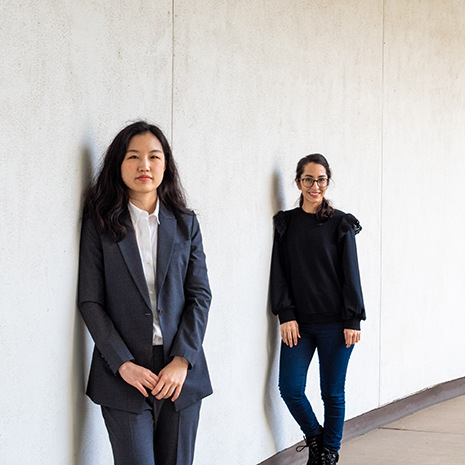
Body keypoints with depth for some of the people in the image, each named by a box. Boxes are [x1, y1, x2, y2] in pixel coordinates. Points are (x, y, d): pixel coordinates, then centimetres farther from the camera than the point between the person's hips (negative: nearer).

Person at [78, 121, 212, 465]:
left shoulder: (185, 224, 9)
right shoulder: (100, 224, 2)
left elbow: (200, 295, 4)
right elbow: (90, 302, -2)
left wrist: (182, 360, -8)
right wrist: (122, 364, -12)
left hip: (181, 371, 3)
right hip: (124, 373, -2)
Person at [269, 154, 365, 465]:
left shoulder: (340, 224, 1)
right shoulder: (286, 223, 7)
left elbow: (350, 274, 0)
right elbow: (280, 272, 5)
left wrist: (353, 320, -6)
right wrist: (286, 315, -4)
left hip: (334, 322, -2)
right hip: (299, 322, 2)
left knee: (332, 392, 4)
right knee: (290, 389, -4)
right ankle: (315, 437, 23)